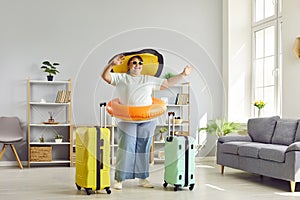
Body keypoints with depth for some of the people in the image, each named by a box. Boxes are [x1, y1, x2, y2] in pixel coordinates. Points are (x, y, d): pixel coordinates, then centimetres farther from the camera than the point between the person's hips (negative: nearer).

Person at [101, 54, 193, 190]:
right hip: (127, 120, -3)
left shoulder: (149, 79, 19)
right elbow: (105, 76, 0)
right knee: (125, 148, -6)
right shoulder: (120, 78, 11)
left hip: (147, 121, 3)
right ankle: (118, 179, 0)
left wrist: (183, 74, 15)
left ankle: (143, 178, 17)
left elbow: (167, 83, 20)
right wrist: (112, 64, -17)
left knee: (143, 149, 7)